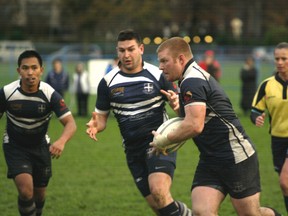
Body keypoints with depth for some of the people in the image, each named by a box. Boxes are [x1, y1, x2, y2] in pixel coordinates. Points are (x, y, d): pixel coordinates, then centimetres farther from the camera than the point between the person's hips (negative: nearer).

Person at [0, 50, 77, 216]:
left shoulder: (50, 94, -22)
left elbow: (70, 123, -29)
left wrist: (61, 141, -50)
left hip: (40, 146, 2)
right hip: (15, 146, -2)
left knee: (40, 193, 15)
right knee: (26, 190, -22)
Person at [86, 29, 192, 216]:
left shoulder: (157, 75, -4)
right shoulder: (108, 82, 3)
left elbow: (180, 111, 2)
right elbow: (102, 117, 10)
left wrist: (176, 103, -23)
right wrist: (95, 125, -15)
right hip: (134, 150, 4)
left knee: (159, 192, -27)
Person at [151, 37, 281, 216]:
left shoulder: (192, 82, -19)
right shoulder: (197, 77, 15)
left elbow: (194, 126, -30)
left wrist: (164, 141, -16)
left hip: (236, 157, -9)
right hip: (210, 160, 9)